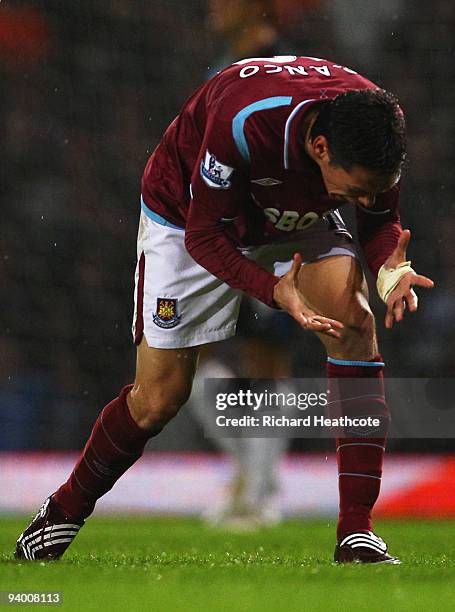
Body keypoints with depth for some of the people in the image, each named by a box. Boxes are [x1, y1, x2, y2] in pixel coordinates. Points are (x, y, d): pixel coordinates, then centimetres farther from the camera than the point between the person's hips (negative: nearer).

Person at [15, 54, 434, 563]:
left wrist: (392, 268, -31)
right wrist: (275, 289, -45)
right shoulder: (245, 121, -42)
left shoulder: (377, 130, -28)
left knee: (353, 320, -25)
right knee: (160, 398, -2)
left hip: (298, 217, 3)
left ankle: (357, 531, -22)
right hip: (186, 212, -3)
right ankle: (65, 510, 28)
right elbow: (203, 234, -29)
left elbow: (379, 218, -8)